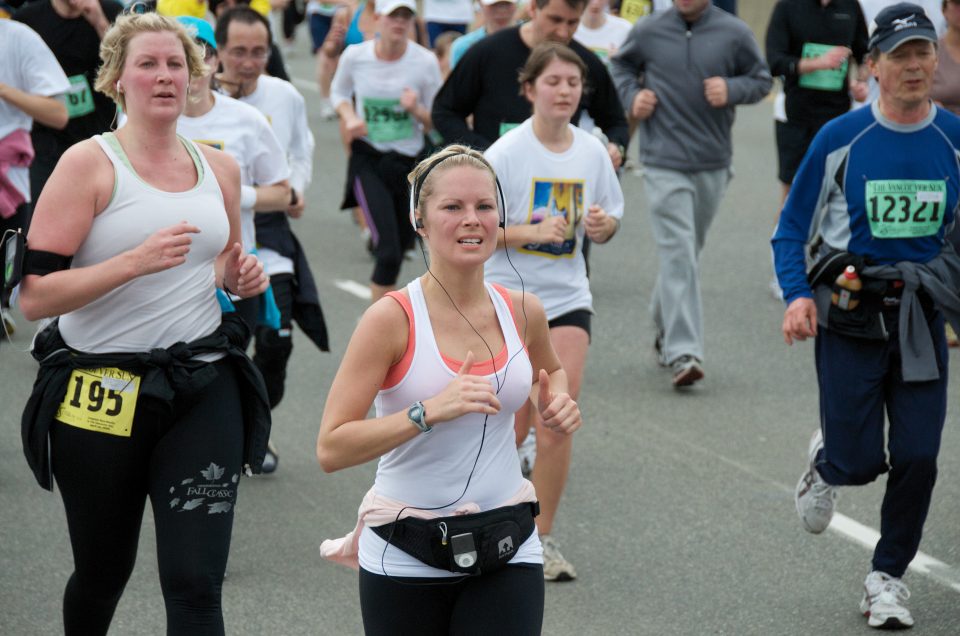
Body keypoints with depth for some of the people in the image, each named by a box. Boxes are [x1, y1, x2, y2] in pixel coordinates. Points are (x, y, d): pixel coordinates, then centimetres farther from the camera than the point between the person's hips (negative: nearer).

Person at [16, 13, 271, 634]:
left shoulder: (219, 168, 9)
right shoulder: (89, 163, -7)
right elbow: (34, 296, -14)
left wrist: (239, 275, 4)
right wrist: (136, 260, -24)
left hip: (203, 390, 3)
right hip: (101, 391, -3)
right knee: (103, 572, 15)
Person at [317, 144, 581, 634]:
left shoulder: (523, 312, 1)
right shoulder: (392, 319, -12)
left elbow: (551, 370, 26)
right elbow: (331, 450, -17)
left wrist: (556, 403, 3)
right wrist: (430, 411, -28)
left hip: (506, 553, 3)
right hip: (406, 558, -3)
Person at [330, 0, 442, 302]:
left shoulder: (425, 62, -7)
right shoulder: (355, 56, -7)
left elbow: (435, 123, 0)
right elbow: (339, 92, 15)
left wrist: (416, 110, -21)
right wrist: (349, 116, -6)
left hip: (409, 162, 2)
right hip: (368, 160, -2)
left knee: (401, 244, 17)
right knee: (388, 250, -17)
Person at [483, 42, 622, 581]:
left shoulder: (592, 151, 2)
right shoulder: (507, 153, -10)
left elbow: (607, 224, 13)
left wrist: (604, 224, -10)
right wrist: (534, 231, -22)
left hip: (567, 298, 3)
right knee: (516, 423, 3)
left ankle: (543, 538, 3)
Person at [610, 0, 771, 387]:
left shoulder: (734, 33, -2)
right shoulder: (649, 31, 0)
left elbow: (762, 80, 8)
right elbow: (621, 64, 18)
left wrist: (732, 89, -12)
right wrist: (632, 95, -1)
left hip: (712, 165, 2)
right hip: (663, 163, -2)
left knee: (687, 253, 16)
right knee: (678, 254, -12)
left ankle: (665, 333, 35)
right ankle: (682, 353, -17)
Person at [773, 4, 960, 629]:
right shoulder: (840, 139, -5)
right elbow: (793, 230, 2)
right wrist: (797, 295, -13)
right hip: (849, 315, -2)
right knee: (858, 461, -4)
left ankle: (888, 578, 20)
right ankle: (826, 462, 34)